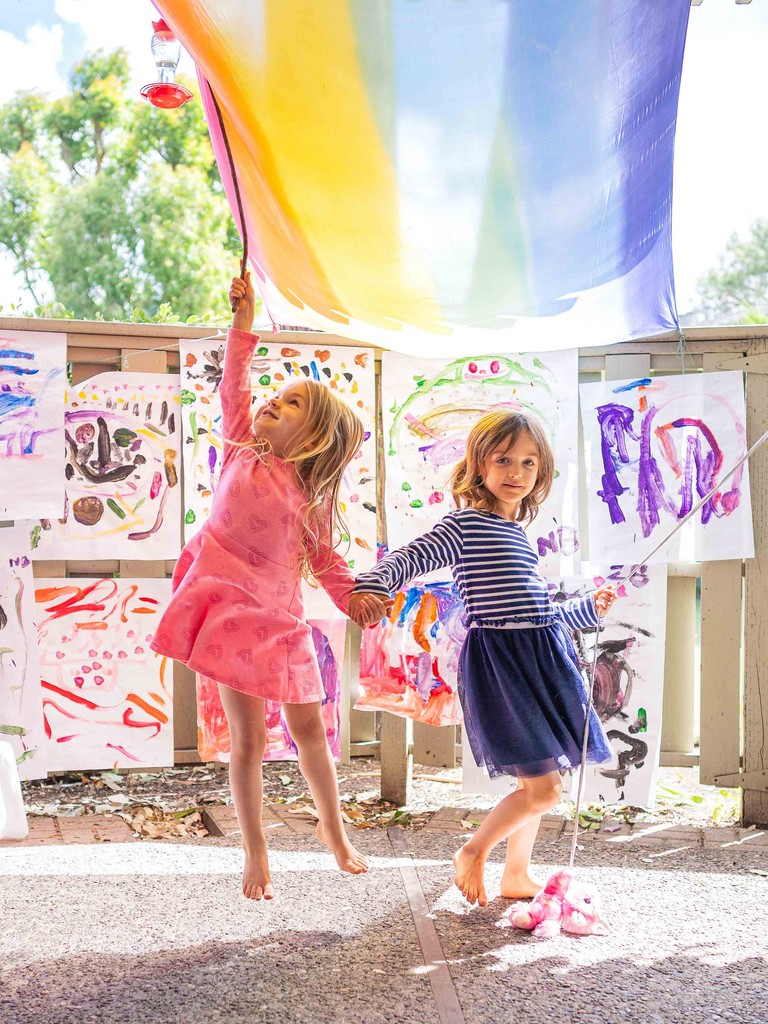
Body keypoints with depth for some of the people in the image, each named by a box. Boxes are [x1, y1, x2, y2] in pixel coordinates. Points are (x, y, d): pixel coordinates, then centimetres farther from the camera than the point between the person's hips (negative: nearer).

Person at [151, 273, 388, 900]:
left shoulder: (312, 499, 4)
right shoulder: (243, 449, 3)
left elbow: (325, 556, 10)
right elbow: (235, 388, -1)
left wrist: (353, 595, -4)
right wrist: (244, 321, -4)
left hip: (281, 620, 2)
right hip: (232, 610, -2)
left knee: (309, 729, 11)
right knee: (248, 738, 0)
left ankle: (334, 831, 33)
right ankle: (256, 854, 14)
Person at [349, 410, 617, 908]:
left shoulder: (519, 534, 16)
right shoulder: (466, 525, -8)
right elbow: (410, 558, -17)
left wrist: (588, 608, 34)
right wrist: (371, 585, -35)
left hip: (542, 659, 8)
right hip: (497, 659, -8)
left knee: (538, 784, 15)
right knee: (543, 787, -10)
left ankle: (517, 873, 31)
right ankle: (473, 853, 13)